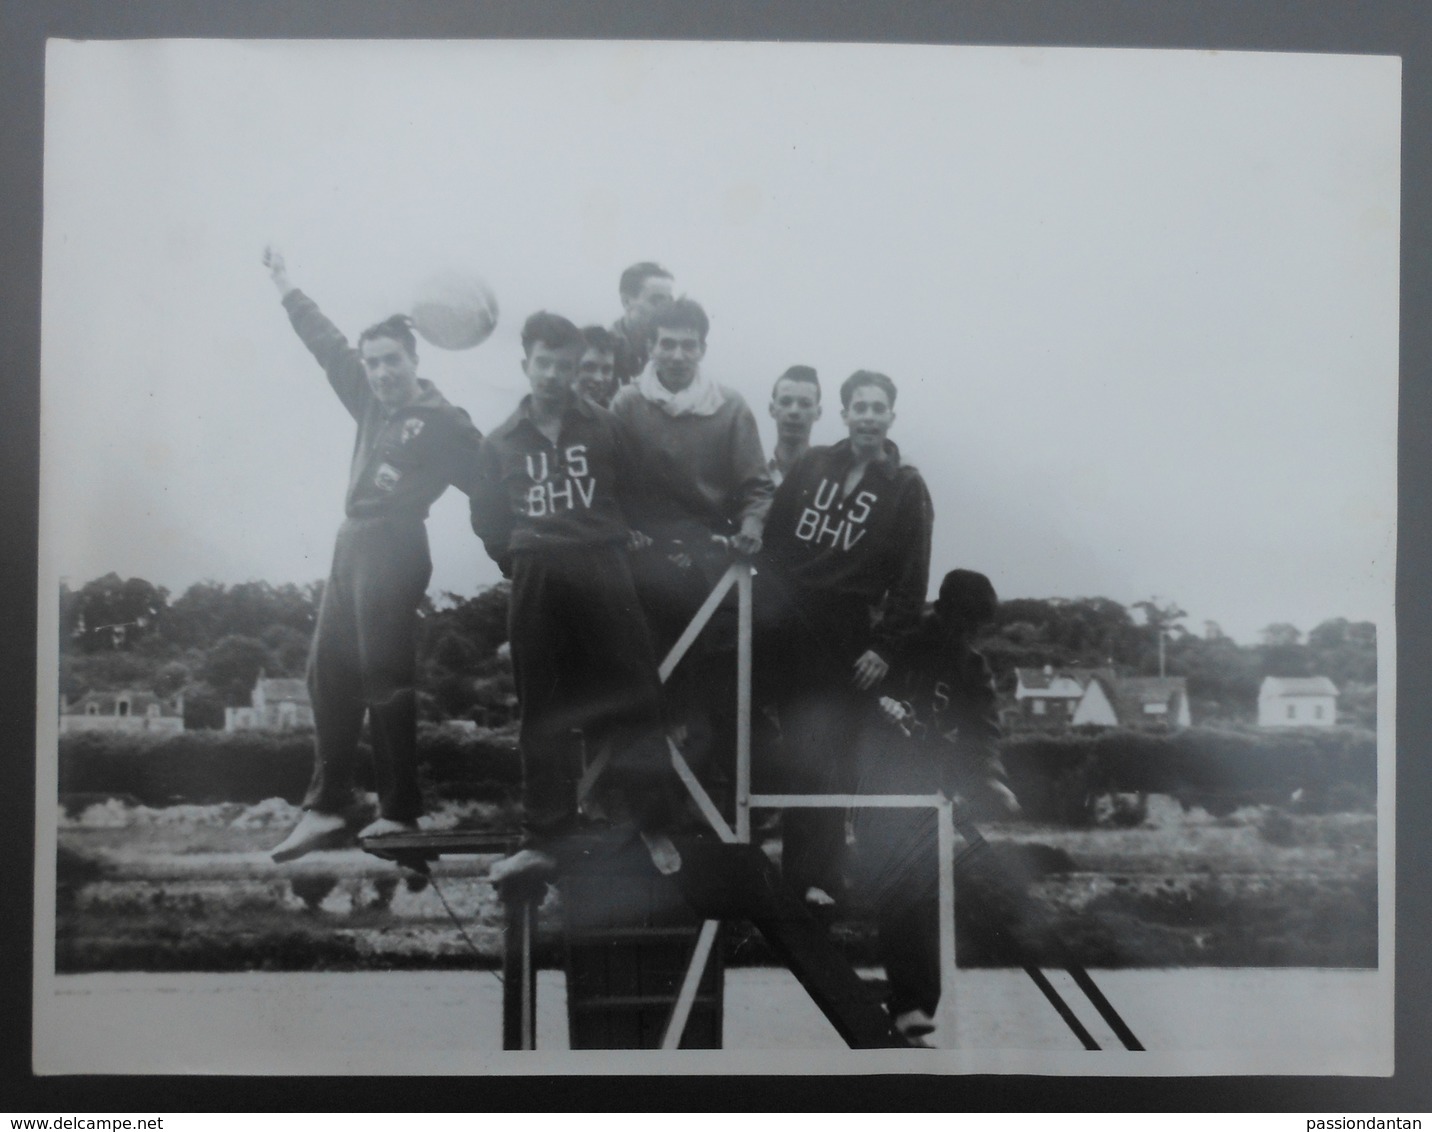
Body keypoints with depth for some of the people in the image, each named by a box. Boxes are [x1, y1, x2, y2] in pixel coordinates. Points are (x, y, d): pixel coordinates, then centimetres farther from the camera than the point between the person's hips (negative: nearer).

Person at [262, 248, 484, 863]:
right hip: (351, 543, 8)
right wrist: (284, 284, 34)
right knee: (329, 672, 6)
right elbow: (328, 344, 25)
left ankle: (400, 811, -5)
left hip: (394, 549, -8)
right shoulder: (371, 403, 15)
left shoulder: (442, 420, -5)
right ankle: (327, 807, 10)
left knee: (384, 675, -10)